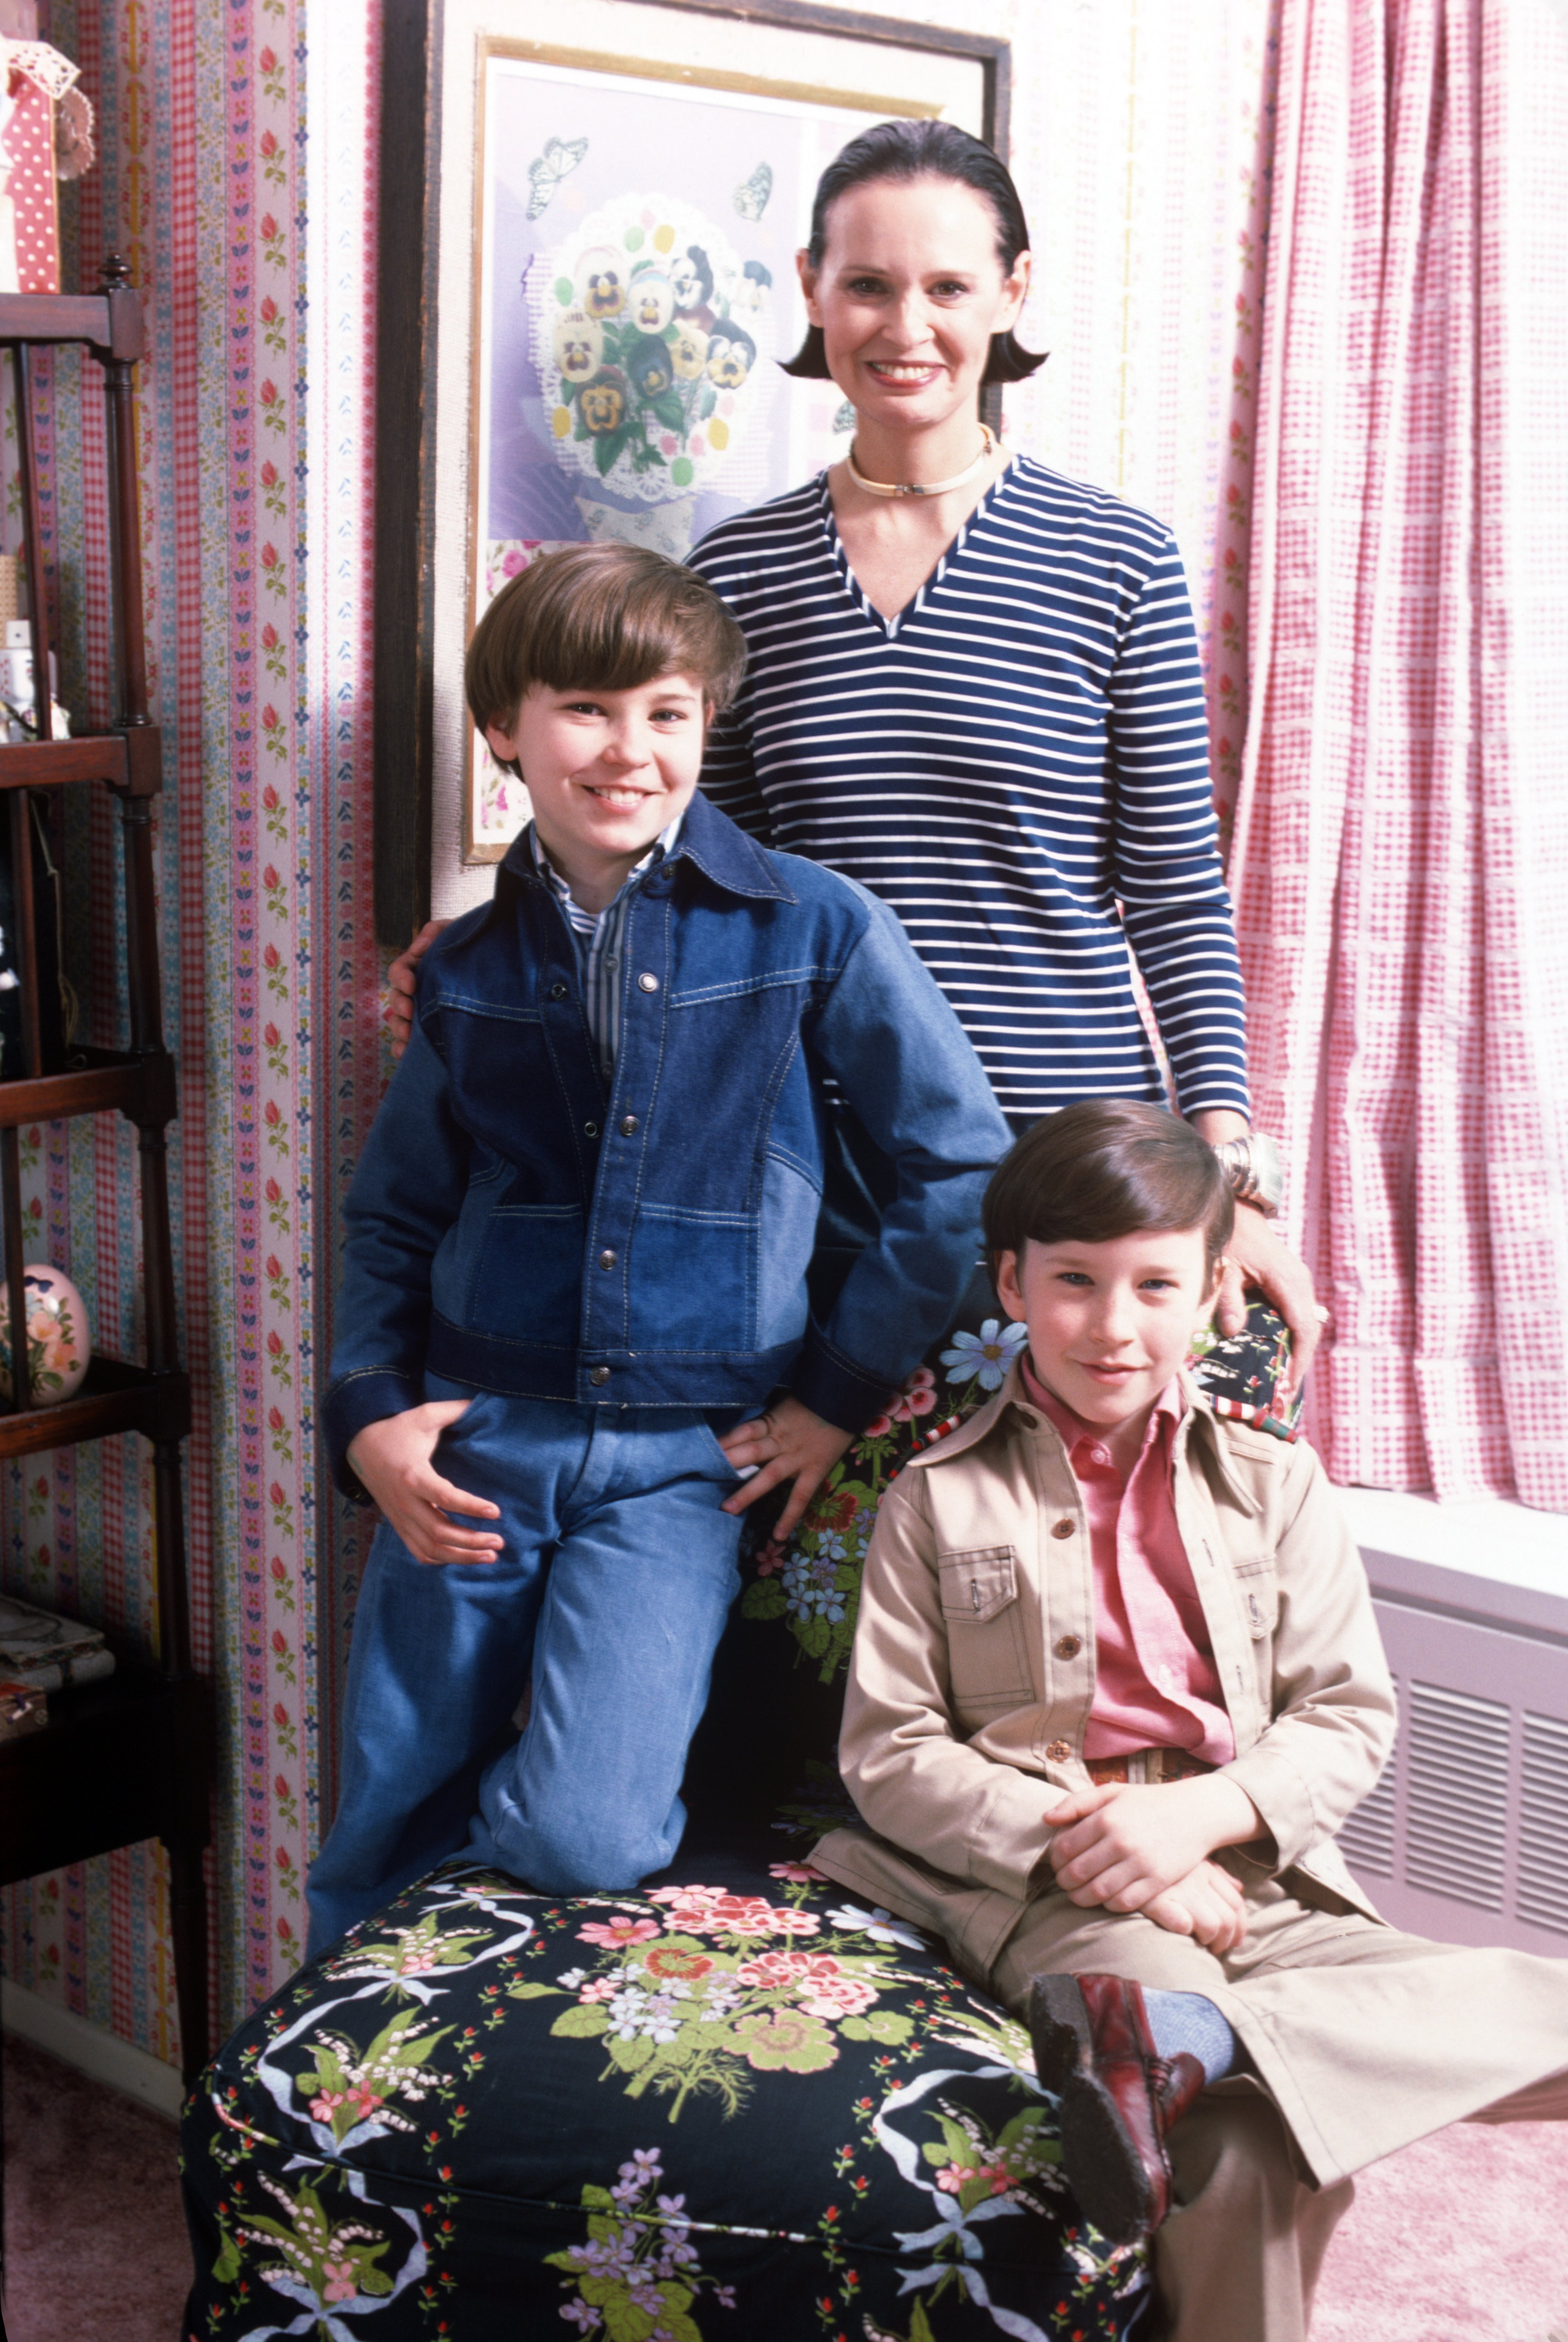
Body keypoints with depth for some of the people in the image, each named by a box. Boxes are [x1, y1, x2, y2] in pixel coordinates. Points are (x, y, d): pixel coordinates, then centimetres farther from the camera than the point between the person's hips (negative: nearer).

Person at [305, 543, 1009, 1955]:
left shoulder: (809, 927, -4)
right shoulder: (470, 970, 7)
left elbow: (965, 1164, -2)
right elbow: (392, 1216, 16)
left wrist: (841, 1394, -2)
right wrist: (370, 1414, 1)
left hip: (679, 1460, -3)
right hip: (474, 1439, 3)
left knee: (587, 1842, -19)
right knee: (376, 1862, 7)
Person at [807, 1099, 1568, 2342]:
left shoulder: (1275, 1485, 12)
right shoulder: (938, 1501, 6)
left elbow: (1351, 1715, 8)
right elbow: (889, 1748, 2)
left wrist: (1203, 1811, -11)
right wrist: (1073, 1840, -12)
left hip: (1256, 1875, 4)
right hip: (1048, 1892, -4)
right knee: (1238, 2158, -34)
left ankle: (1181, 2040, -32)